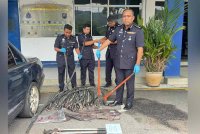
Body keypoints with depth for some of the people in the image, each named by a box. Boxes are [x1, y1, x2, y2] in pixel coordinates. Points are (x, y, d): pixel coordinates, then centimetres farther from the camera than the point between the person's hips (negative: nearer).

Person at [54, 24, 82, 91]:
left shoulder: (73, 38, 1)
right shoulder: (59, 37, -7)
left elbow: (76, 48, 1)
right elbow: (55, 48, -6)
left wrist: (79, 54, -18)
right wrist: (60, 50, -27)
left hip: (70, 58, 2)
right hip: (61, 59, -2)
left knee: (73, 74, 5)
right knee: (61, 74, 8)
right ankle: (61, 89, 21)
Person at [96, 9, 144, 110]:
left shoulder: (138, 31, -11)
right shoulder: (118, 29, 5)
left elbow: (140, 49, -15)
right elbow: (109, 40, 15)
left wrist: (137, 64, -22)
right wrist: (99, 49, 7)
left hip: (130, 63, -5)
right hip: (118, 62, 5)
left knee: (129, 84, 6)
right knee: (119, 82, 16)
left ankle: (129, 103, 20)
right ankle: (118, 100, 30)